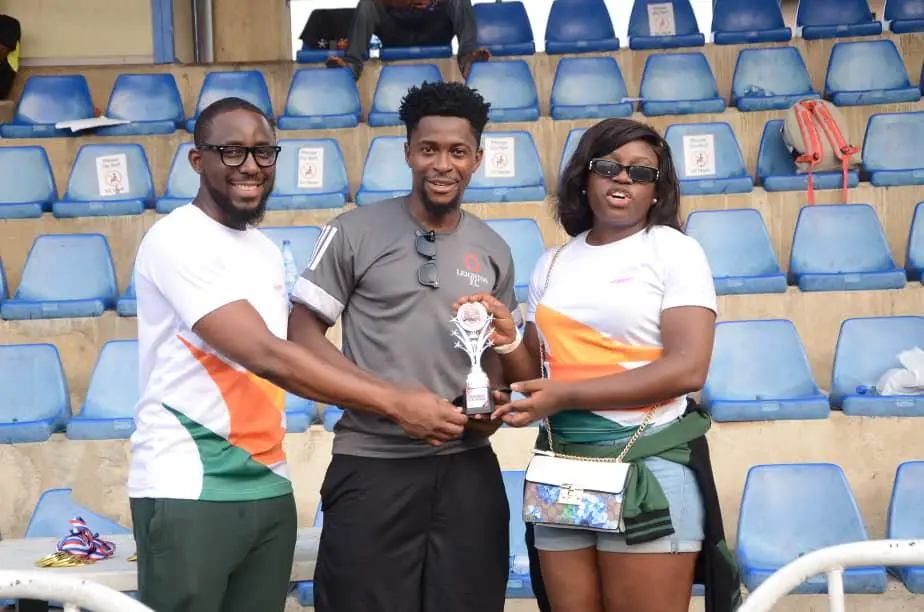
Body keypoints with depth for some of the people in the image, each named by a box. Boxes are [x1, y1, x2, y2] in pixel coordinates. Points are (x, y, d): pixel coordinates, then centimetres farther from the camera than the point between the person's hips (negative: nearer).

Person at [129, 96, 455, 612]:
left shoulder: (267, 249, 13)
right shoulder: (177, 240, -12)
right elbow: (266, 357, -21)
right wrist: (396, 402, -22)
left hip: (269, 488, 7)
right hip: (188, 491, -7)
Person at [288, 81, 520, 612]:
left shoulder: (493, 250, 9)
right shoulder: (355, 234, -4)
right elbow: (303, 334, -5)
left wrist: (494, 405, -3)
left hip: (467, 467, 4)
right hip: (372, 464, -4)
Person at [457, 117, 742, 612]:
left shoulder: (674, 251, -3)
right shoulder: (551, 266, 11)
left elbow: (688, 368, -15)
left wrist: (567, 395, -18)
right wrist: (506, 342, -8)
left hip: (650, 466, -4)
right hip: (563, 469, 4)